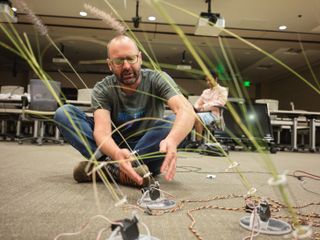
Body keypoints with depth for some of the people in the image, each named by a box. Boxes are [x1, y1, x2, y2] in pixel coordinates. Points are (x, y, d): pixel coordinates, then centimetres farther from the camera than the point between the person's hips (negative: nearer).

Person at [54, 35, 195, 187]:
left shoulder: (157, 80, -12)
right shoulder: (102, 90, -10)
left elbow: (187, 111, -30)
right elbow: (102, 131, -27)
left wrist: (172, 140, -53)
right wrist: (117, 154, -51)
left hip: (149, 149, 0)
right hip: (114, 149, 1)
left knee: (176, 122, -31)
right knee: (64, 113, -16)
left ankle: (107, 169, -31)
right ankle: (115, 168, -33)